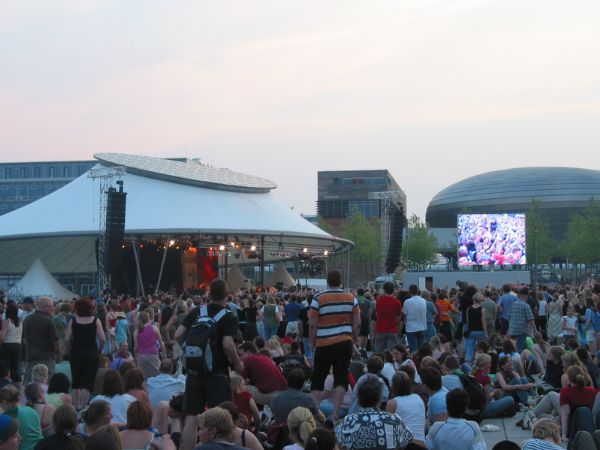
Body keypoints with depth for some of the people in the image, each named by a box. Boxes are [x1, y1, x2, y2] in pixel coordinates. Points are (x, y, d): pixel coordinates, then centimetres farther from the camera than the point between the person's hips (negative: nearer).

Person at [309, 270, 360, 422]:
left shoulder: (318, 299, -5)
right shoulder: (351, 298, 4)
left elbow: (313, 325, -6)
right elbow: (357, 324, 3)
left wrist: (312, 344, 6)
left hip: (324, 345, -2)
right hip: (345, 343, 2)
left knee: (318, 379, 7)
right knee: (341, 378, 4)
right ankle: (335, 414, 0)